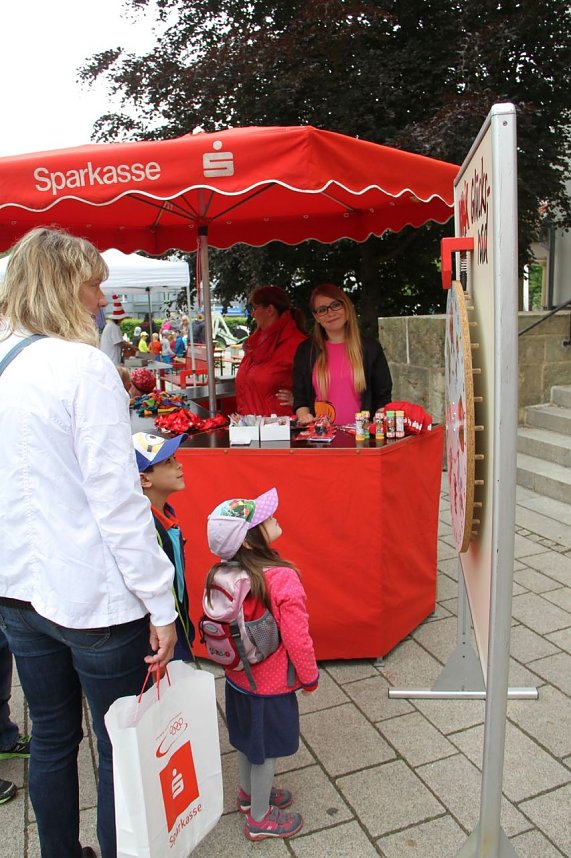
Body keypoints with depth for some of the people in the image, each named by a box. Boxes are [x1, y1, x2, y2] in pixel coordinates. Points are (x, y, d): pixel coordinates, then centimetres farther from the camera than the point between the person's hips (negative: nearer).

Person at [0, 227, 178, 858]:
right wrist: (161, 604, -14)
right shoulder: (84, 366, -17)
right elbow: (117, 497, -20)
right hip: (93, 595, -7)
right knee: (120, 748, 12)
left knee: (51, 739, 23)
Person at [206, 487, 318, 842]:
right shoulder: (283, 579, -31)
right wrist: (310, 677, -5)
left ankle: (250, 793, 49)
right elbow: (296, 638, -23)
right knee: (266, 749, 14)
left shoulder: (223, 574, -11)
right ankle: (260, 819, 35)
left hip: (238, 676, 6)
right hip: (271, 683, -6)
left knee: (247, 738, 26)